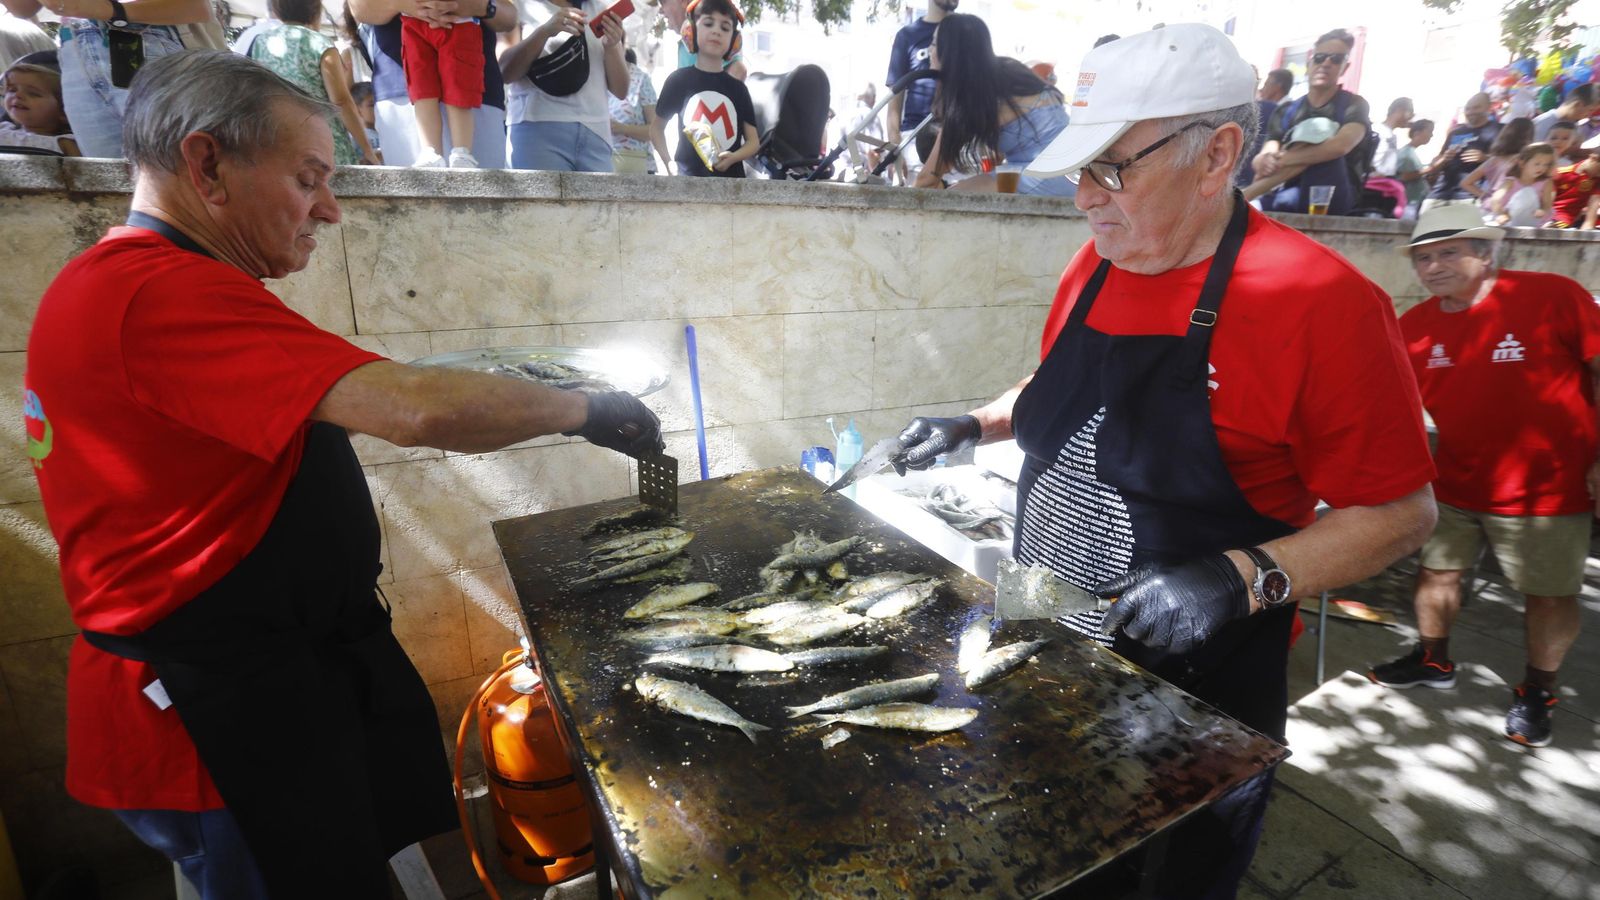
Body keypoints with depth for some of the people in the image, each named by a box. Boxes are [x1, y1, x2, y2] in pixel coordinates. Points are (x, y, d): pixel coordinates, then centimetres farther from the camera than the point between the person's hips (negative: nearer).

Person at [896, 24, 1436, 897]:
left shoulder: (1319, 301, -20)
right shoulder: (1092, 269, 0)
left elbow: (1400, 513, -14)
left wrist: (1244, 578, -28)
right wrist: (975, 424, 1)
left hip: (1199, 692, -5)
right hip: (1052, 656, 6)